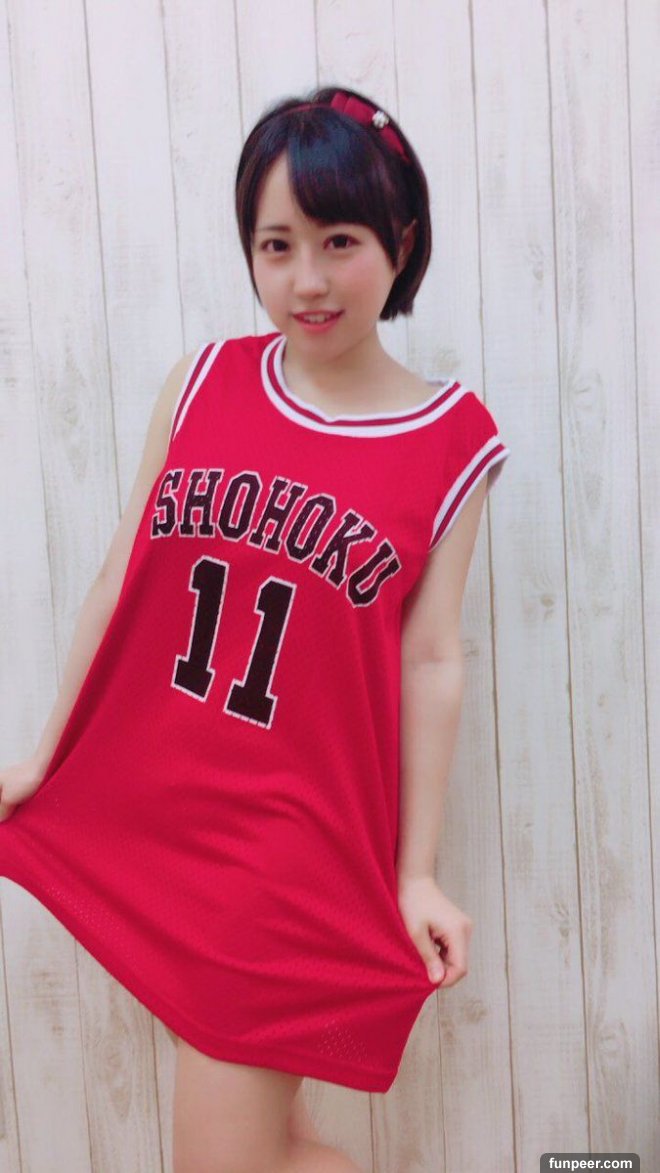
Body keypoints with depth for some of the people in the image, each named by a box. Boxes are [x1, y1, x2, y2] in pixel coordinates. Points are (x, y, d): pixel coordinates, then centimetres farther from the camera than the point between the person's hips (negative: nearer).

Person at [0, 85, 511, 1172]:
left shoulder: (455, 442, -6)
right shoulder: (205, 381, 0)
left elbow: (431, 663, -4)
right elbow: (122, 581, 6)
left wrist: (415, 875, -2)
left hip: (298, 838, -3)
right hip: (142, 809, 4)